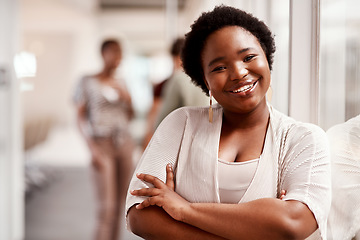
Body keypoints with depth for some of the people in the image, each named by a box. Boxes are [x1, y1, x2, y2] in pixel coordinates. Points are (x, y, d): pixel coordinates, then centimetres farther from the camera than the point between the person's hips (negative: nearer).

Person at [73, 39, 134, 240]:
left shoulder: (121, 85, 13)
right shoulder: (88, 82, -1)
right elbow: (81, 117, -4)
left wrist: (127, 100, -1)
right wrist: (93, 148, -13)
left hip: (124, 143, 5)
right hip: (103, 145, -5)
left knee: (120, 202, 5)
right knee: (108, 204, -11)